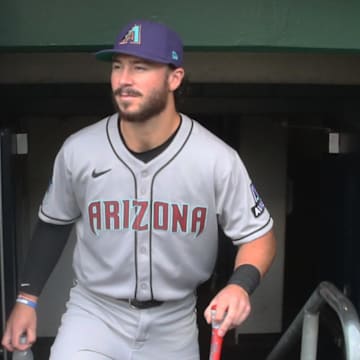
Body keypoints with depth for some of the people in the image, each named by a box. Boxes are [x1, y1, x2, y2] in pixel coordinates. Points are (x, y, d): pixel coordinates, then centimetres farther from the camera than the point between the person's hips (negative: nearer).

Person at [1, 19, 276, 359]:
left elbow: (258, 234, -7)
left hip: (173, 324, 1)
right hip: (94, 312, 0)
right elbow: (54, 222, 5)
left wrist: (240, 284, -26)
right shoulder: (77, 151, -12)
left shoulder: (217, 159, -16)